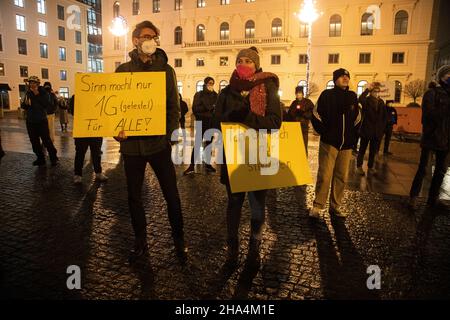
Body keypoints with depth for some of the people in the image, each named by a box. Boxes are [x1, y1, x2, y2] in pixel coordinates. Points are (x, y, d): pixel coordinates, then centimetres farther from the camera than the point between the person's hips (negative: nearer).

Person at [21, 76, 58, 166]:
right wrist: (25, 104, -10)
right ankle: (40, 158, 21)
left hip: (42, 121, -5)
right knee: (34, 142, 10)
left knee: (47, 141, -6)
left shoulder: (44, 92, -7)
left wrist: (38, 95, -21)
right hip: (30, 122, 5)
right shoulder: (28, 93, 6)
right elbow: (23, 106, 14)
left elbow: (49, 106, -21)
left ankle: (54, 158, 6)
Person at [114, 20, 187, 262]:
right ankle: (140, 242, 29)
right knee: (134, 197, 11)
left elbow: (173, 106, 2)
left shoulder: (165, 70, 5)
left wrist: (169, 134, -10)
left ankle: (179, 240, 22)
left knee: (171, 195, 3)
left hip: (158, 142, -1)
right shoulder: (123, 70, 7)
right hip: (131, 143, 2)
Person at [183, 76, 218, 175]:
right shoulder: (199, 94, 1)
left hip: (212, 122, 4)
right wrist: (208, 107, -15)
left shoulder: (215, 95, 11)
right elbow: (195, 108, -8)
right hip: (202, 122, -4)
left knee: (209, 143, 8)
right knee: (197, 143, -8)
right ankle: (192, 165, -7)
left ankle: (208, 164, 16)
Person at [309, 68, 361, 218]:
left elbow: (357, 118, 20)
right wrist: (323, 132, -4)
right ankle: (317, 206, 4)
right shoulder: (327, 95, -2)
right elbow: (316, 115, 0)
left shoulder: (353, 96, 10)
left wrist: (353, 137, 13)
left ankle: (336, 206, 19)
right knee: (325, 175, -8)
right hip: (329, 142, -4)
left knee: (342, 176, 7)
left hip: (347, 144, 5)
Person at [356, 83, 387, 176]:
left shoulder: (381, 102, 8)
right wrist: (368, 89, -27)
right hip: (366, 130, -4)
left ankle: (370, 167, 24)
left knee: (373, 151, 12)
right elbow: (360, 99, -32)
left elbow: (385, 116, 13)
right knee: (362, 149, 6)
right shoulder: (366, 100, -6)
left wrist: (382, 127, 6)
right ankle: (359, 166, 15)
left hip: (377, 131, 4)